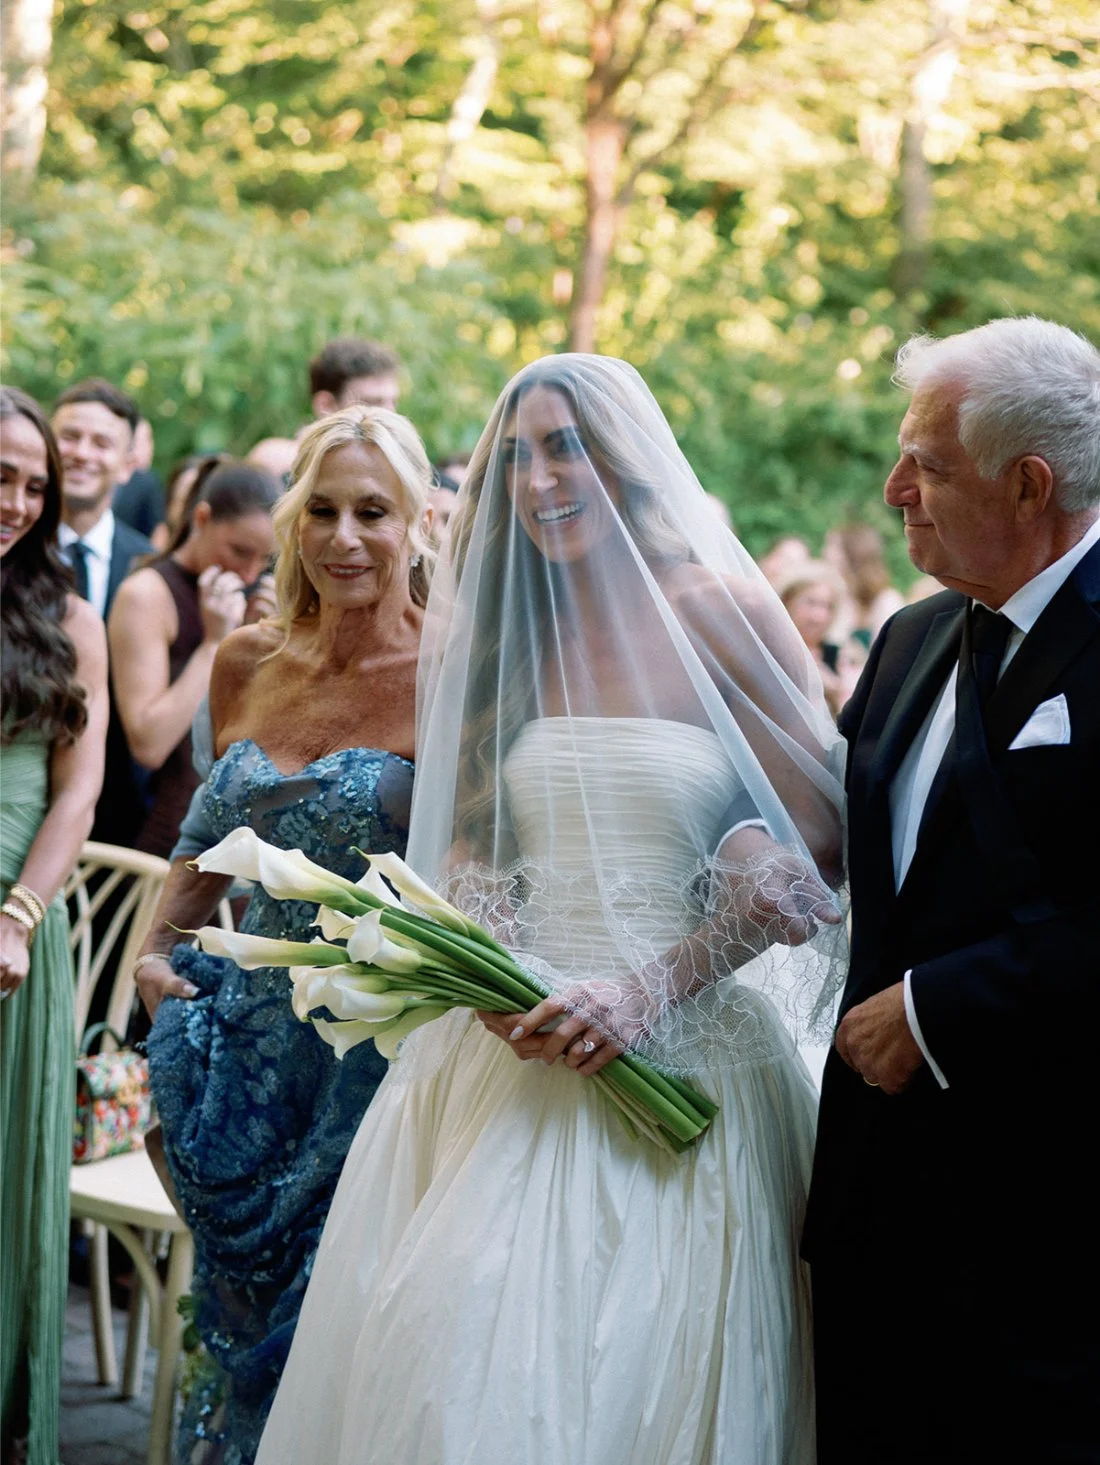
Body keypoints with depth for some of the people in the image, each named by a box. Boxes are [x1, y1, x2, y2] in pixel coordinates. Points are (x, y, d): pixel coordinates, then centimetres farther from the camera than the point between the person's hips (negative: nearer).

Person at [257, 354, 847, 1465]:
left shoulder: (724, 613, -4)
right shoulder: (505, 628, 10)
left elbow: (812, 849, -6)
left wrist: (649, 991, -13)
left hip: (679, 1053, -4)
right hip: (510, 1049, 4)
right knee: (450, 1357, 1)